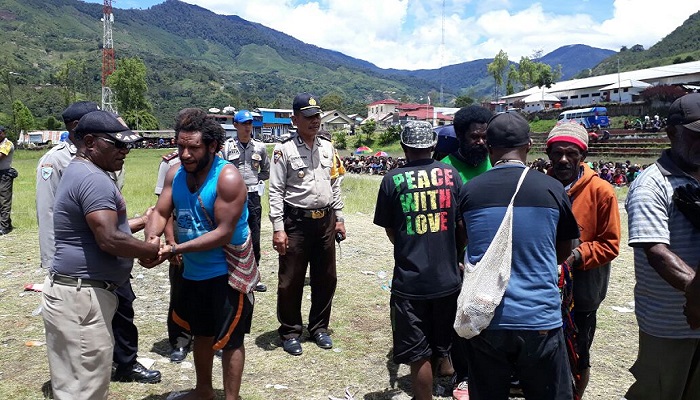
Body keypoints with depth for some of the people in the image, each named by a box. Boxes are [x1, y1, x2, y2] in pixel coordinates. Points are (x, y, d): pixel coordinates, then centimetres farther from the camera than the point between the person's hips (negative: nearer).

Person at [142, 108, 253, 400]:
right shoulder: (175, 173, -3)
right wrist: (152, 237, -28)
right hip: (193, 272, 7)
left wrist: (173, 250, -30)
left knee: (229, 339, 7)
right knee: (201, 333, 24)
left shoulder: (228, 178, -24)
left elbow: (223, 233, -27)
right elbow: (160, 213, -5)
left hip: (227, 272, -7)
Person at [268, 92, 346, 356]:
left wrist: (339, 219, 12)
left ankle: (319, 327, 30)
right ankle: (290, 331, 21)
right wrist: (278, 229, -14)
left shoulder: (327, 147, 10)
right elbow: (276, 191, -9)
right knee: (291, 281, 4)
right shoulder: (284, 149, -7)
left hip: (325, 221, 5)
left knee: (325, 279, 13)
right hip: (296, 222, -5)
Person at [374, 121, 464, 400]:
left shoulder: (393, 180, -7)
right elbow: (462, 225, 6)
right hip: (447, 277, 4)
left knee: (418, 355, 9)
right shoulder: (451, 174, -1)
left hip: (410, 280, -3)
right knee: (442, 349, 21)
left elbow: (391, 232, 2)